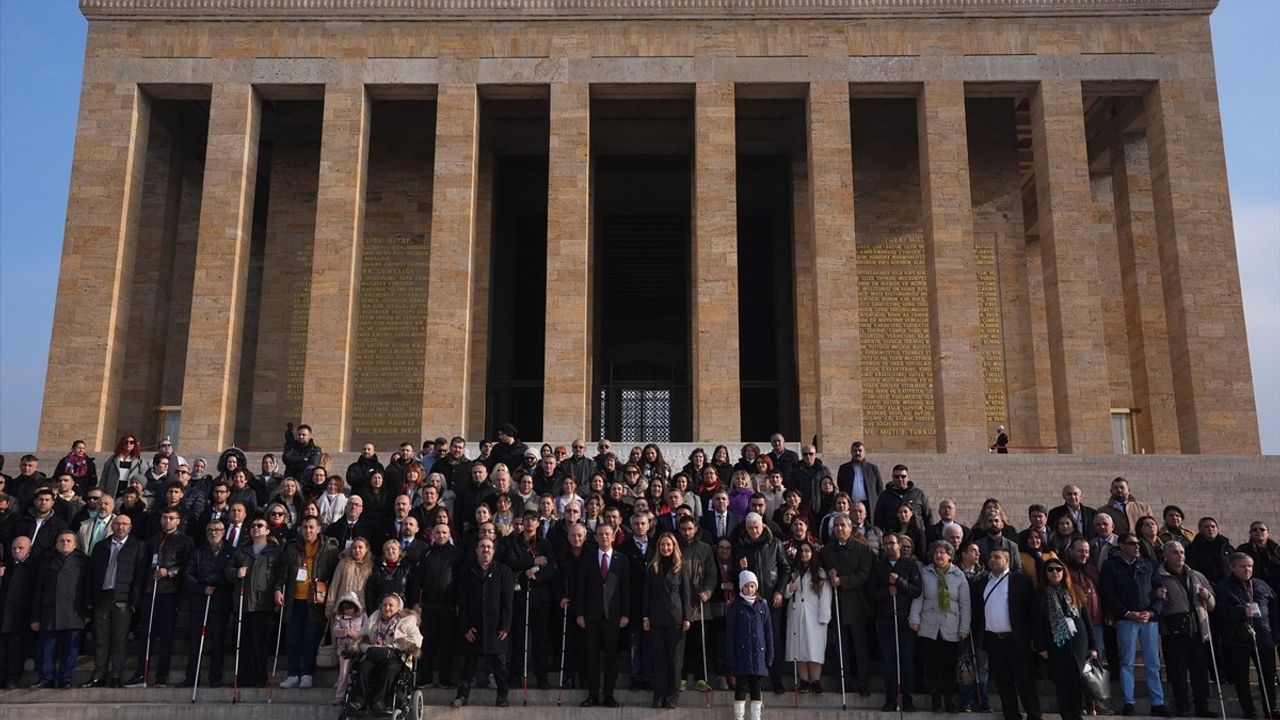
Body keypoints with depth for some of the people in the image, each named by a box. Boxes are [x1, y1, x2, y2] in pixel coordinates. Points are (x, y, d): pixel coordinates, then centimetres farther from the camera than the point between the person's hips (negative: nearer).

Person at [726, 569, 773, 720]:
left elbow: (768, 632, 10)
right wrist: (731, 660, -5)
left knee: (756, 690, 9)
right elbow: (729, 634, 0)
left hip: (758, 654, 3)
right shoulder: (736, 606, 0)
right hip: (741, 655, -3)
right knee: (740, 689, 0)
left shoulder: (762, 605, 8)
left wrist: (769, 656, 5)